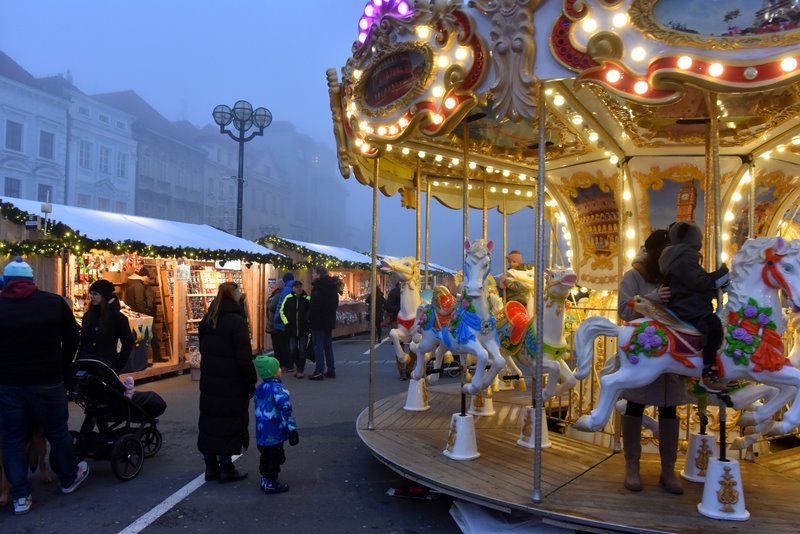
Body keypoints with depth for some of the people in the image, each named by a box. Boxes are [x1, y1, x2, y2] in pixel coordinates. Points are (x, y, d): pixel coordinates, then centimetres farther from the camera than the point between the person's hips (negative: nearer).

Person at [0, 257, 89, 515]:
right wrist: (62, 370, 15)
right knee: (58, 432, 15)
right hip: (48, 382, 0)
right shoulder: (55, 302, -4)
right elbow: (72, 340, 2)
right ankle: (69, 478, 31)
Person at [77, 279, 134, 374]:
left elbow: (128, 343, -4)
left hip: (107, 366, -4)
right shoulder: (87, 316, 8)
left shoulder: (117, 317, -6)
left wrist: (118, 366, -9)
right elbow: (82, 342, 13)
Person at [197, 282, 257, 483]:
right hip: (231, 383, -7)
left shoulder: (207, 320, 8)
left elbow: (204, 350, 15)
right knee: (228, 422, 2)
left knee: (209, 421, 12)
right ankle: (226, 469, 9)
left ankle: (211, 467, 21)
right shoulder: (236, 321, -16)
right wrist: (251, 383, -10)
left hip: (209, 380, 7)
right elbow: (244, 357, -17)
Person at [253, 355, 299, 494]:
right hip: (275, 433, -8)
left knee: (265, 456, 20)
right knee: (275, 457, 6)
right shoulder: (277, 388, -18)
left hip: (261, 433, 8)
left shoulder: (260, 388, 8)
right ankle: (271, 484, 14)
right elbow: (285, 409, -24)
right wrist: (292, 429, -19)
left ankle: (265, 480, 31)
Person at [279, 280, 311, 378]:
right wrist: (286, 322, 1)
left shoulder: (307, 299, -7)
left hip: (303, 329, -2)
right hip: (291, 330, 2)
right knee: (292, 350, 8)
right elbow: (282, 311, 9)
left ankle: (300, 370, 10)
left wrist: (308, 323, -7)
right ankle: (297, 367, 26)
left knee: (302, 350, 1)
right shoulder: (288, 298, -1)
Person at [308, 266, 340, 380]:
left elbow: (315, 304, -21)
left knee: (318, 346, -4)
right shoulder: (332, 286, 11)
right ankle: (331, 370, 18)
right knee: (328, 345, 14)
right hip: (329, 320, 8)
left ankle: (319, 371, -4)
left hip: (318, 320, -8)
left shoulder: (318, 286, -15)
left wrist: (310, 318, -11)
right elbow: (335, 303, 16)